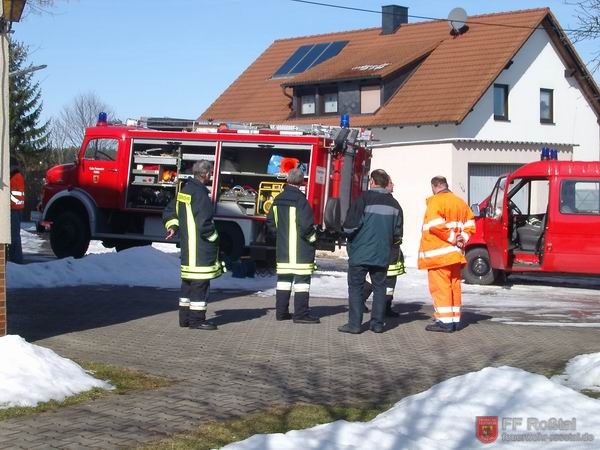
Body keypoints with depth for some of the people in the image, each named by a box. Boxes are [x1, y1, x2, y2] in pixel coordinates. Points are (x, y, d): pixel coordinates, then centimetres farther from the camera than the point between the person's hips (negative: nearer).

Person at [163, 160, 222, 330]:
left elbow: (169, 211, 22)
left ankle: (185, 317, 20)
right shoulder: (200, 193, -18)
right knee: (200, 281, -6)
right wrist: (214, 238, -7)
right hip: (200, 246, -10)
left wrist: (173, 226, 15)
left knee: (188, 281, 15)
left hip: (187, 245, 10)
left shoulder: (184, 190, 13)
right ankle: (197, 319, -4)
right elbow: (204, 223, -20)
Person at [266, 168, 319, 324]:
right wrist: (312, 237, -3)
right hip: (301, 250, -7)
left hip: (283, 249, 7)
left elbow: (270, 221, 16)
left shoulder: (278, 200, 8)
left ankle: (281, 312, 15)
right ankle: (301, 314, -4)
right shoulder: (300, 200, -15)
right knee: (302, 279, -3)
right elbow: (306, 224, -20)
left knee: (284, 279, 12)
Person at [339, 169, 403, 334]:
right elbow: (397, 233, 8)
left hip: (360, 253, -4)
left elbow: (350, 226, -14)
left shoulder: (364, 199, -11)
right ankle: (377, 323, 11)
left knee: (356, 287, 2)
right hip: (382, 255, 4)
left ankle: (354, 324, -2)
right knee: (379, 287, 12)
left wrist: (350, 237, 7)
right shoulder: (394, 204, 6)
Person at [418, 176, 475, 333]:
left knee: (440, 286, -6)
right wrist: (462, 238, 2)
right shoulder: (460, 202, 16)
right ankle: (455, 320, 14)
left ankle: (444, 321, -9)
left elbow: (436, 225, -20)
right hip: (455, 253, 7)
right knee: (454, 285, 12)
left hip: (438, 253, -7)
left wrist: (452, 238, -13)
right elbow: (470, 225, 13)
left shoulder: (435, 201, -8)